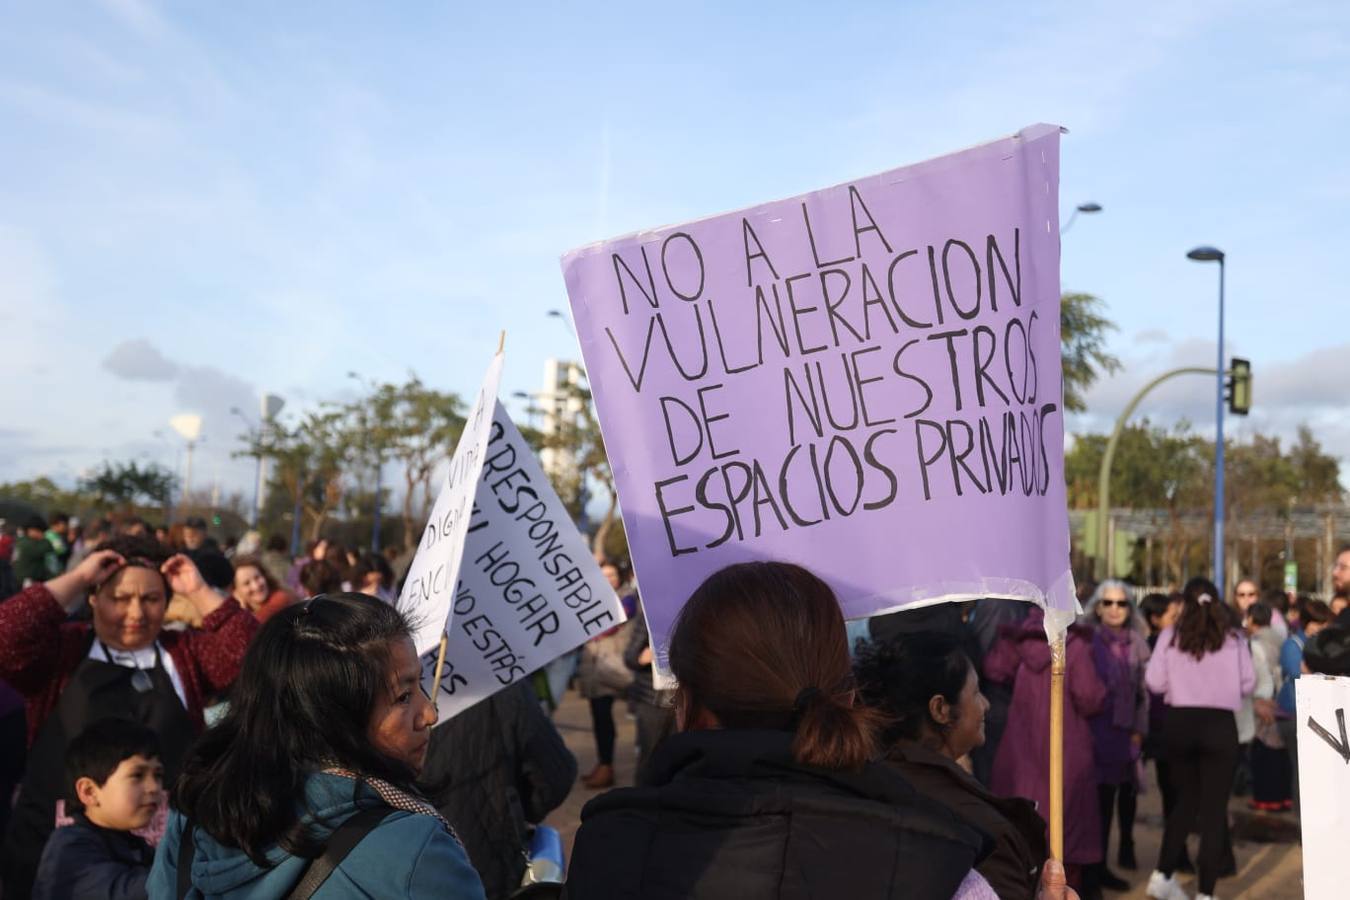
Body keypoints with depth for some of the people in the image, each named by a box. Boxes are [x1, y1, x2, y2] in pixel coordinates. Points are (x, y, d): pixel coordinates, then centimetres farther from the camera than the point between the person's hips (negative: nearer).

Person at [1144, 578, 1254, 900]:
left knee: (1186, 801, 20)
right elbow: (1248, 684, 1)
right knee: (1214, 809, 4)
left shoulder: (1170, 636, 0)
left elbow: (1154, 682, -3)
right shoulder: (1233, 638, 0)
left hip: (1181, 723, 2)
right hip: (1221, 724, -2)